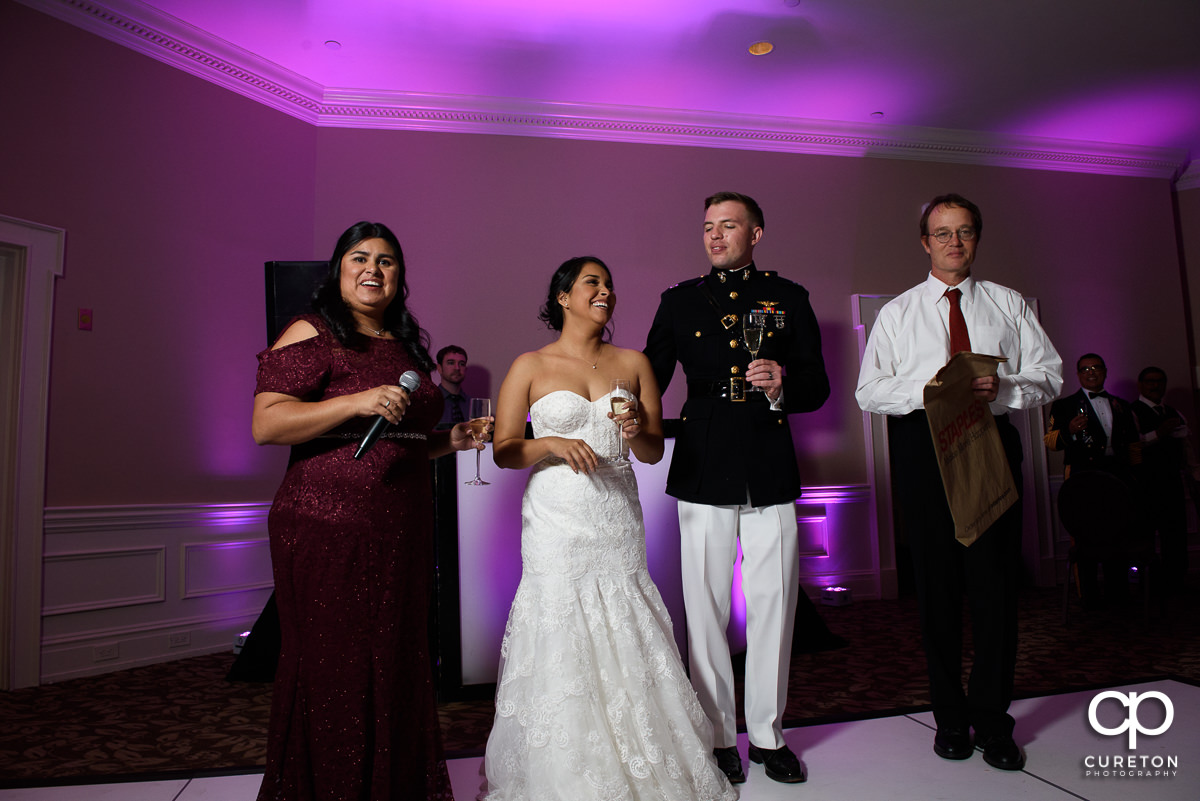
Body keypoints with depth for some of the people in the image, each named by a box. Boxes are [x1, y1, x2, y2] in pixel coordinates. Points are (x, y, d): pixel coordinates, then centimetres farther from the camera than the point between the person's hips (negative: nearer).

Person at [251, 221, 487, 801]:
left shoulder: (407, 346, 18)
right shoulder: (312, 334, -2)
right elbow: (266, 424, -13)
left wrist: (450, 441, 11)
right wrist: (358, 401, -21)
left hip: (403, 534, 6)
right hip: (326, 530, -6)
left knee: (396, 666, 11)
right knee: (333, 673, 1)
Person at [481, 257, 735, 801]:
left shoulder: (634, 363, 9)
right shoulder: (530, 366, 3)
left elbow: (654, 453, 12)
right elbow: (504, 450, 2)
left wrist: (637, 432, -9)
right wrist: (551, 445, -14)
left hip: (618, 521, 2)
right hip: (557, 524, -2)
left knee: (627, 647, 5)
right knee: (563, 650, 0)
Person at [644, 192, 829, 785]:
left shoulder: (789, 298, 9)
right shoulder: (679, 301, 10)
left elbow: (817, 387, 7)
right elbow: (648, 381, 10)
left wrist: (783, 388, -13)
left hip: (770, 473, 0)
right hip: (703, 472, 0)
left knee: (772, 606, 5)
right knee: (705, 609, 4)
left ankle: (767, 735, 24)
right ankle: (718, 737, 21)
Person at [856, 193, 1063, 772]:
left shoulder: (1008, 304, 14)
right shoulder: (896, 313, 10)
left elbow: (1049, 375, 8)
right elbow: (868, 391, 4)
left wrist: (1001, 389, -12)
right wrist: (925, 391, -14)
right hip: (922, 447, 0)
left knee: (996, 582, 0)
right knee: (937, 584, 5)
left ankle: (992, 720, 15)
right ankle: (950, 718, 19)